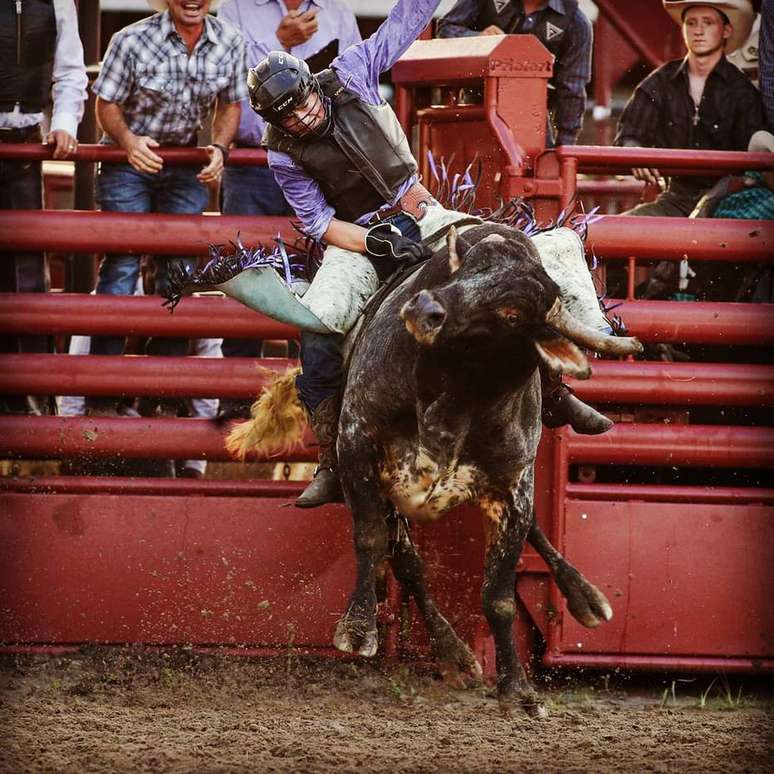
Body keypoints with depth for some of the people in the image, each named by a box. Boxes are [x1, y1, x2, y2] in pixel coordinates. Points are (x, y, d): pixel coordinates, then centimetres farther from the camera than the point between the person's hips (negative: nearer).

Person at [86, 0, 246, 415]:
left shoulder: (230, 42, -9)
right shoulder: (132, 41, -19)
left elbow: (230, 104, 4)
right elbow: (107, 104, -11)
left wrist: (219, 148, -14)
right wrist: (129, 140, -30)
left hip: (187, 162, 4)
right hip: (129, 161, -3)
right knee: (121, 265, -9)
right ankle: (101, 395, -5)